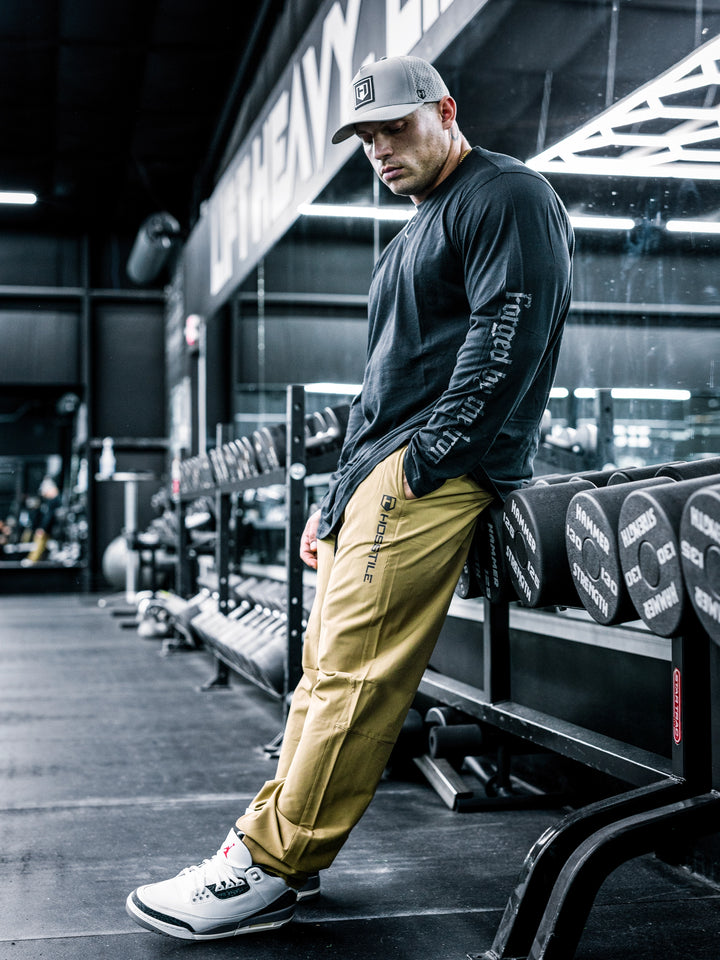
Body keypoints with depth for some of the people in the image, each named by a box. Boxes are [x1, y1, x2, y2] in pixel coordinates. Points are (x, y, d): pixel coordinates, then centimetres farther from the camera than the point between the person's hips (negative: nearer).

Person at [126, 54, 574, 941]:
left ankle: (267, 868, -10)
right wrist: (336, 498, 22)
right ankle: (282, 851, 12)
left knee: (352, 668, -13)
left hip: (435, 470, -10)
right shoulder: (421, 229, 28)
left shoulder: (508, 197, -1)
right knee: (326, 665, 7)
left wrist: (422, 460, -18)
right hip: (374, 475, 10)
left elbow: (506, 335, -15)